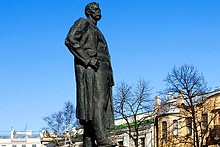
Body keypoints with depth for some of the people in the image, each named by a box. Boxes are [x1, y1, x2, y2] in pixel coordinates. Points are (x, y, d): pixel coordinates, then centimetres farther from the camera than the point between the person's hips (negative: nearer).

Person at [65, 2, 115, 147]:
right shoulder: (82, 23, 7)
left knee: (101, 105, -2)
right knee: (96, 102, -22)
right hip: (89, 69, -9)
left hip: (101, 70, 9)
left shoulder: (97, 31, 33)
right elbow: (70, 40, -10)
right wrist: (88, 59, -18)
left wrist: (109, 78, 16)